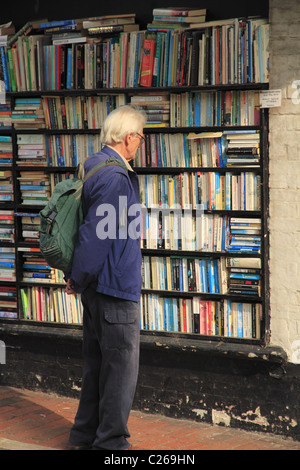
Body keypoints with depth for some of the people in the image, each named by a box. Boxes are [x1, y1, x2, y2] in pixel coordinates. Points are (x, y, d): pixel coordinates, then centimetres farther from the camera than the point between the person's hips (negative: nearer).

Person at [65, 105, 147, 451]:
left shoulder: (92, 166, 12)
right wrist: (78, 279, -11)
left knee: (96, 363, 18)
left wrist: (78, 277, 19)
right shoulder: (116, 178, -20)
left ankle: (84, 435, 27)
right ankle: (110, 442, 6)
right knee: (121, 367, -1)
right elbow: (94, 236, -22)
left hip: (96, 286, 10)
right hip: (116, 286, -10)